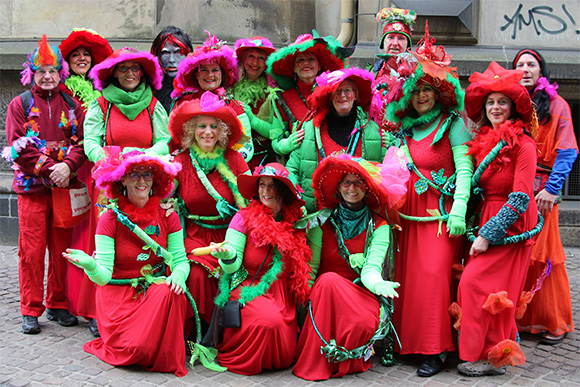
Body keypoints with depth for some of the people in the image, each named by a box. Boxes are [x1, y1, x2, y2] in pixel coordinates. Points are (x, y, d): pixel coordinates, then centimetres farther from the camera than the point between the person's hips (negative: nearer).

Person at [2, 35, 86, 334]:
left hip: (65, 185, 2)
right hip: (32, 186, -2)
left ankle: (58, 305, 19)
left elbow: (82, 141, 4)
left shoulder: (71, 105, 11)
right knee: (32, 250, -2)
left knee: (62, 248, 6)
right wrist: (48, 170, -14)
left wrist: (67, 166, -15)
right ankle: (31, 310, 8)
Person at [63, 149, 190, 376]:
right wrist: (90, 266, -38)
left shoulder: (167, 215, -1)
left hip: (157, 289, 3)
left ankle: (168, 359, -9)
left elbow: (180, 259, 1)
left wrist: (178, 274, -23)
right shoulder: (111, 219, -9)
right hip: (119, 294, -2)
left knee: (171, 293, -34)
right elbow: (103, 276, -14)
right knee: (136, 348, -27)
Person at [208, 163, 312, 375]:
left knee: (285, 357, -10)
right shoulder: (245, 217, -6)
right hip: (249, 289, -4)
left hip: (281, 293, 4)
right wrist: (227, 255, -29)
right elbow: (232, 267, -11)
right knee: (269, 320, -33)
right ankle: (230, 354, -4)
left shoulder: (295, 220, 4)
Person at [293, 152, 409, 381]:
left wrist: (377, 283, -37)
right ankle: (315, 366, -23)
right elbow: (310, 268, 1)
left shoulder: (379, 226, 1)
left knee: (365, 322, -35)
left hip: (362, 294, -1)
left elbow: (371, 268, -12)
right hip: (325, 292, 1)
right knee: (329, 280, -35)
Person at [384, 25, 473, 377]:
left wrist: (458, 211, -18)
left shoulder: (452, 123, -3)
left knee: (434, 274, -13)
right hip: (411, 212, 6)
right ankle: (410, 341, 12)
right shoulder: (405, 128, 14)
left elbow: (464, 169, -10)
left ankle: (436, 350, -7)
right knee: (408, 275, 3)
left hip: (441, 212, -6)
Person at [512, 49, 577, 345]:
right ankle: (517, 317, 11)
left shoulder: (555, 104, 5)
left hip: (540, 190, -3)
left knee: (543, 254, -5)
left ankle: (553, 322, 6)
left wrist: (552, 188, -14)